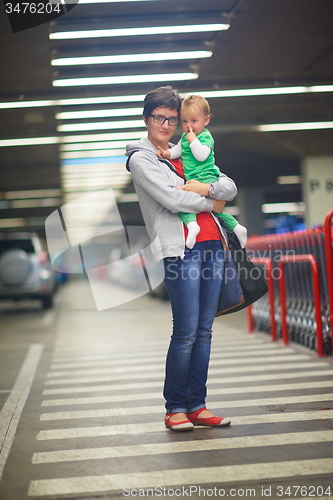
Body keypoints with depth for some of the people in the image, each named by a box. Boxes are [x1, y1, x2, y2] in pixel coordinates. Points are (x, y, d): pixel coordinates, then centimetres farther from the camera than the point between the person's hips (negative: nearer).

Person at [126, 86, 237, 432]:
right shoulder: (140, 159, 3)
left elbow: (230, 188, 13)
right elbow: (172, 200, -11)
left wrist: (204, 188, -7)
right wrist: (211, 203, 2)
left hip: (212, 244, 6)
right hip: (181, 248, -6)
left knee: (204, 331, 6)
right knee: (186, 332, -8)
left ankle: (197, 405, 13)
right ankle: (175, 408, 5)